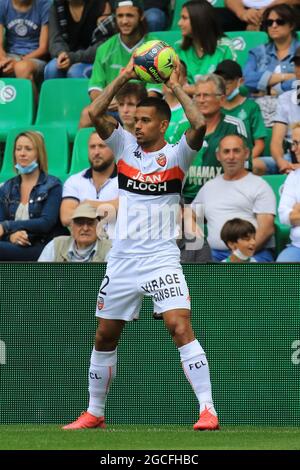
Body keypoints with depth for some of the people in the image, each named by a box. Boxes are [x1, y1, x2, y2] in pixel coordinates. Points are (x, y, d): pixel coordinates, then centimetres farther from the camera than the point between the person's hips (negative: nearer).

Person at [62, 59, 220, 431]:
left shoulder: (176, 155, -3)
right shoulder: (125, 146, 7)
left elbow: (199, 125, -21)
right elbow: (95, 114, -4)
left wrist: (176, 86, -13)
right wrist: (124, 77, -8)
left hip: (161, 258, -4)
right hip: (122, 257, 4)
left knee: (180, 327, -18)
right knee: (105, 336, 10)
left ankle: (208, 410, -20)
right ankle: (94, 413, 24)